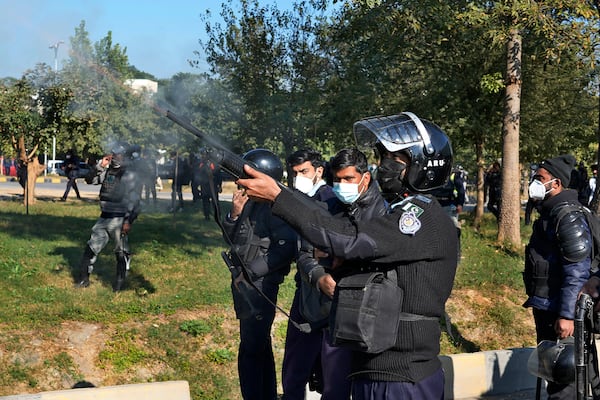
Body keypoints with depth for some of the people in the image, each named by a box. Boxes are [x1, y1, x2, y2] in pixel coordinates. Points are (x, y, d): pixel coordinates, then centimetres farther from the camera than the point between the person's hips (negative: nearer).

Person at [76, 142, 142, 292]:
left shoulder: (130, 176, -7)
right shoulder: (107, 172, 10)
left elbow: (134, 201, -10)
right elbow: (90, 180, 8)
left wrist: (129, 221, -17)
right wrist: (100, 166, -5)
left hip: (119, 220, -6)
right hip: (104, 218, 6)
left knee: (121, 252, 2)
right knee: (91, 248, 7)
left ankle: (119, 283, 14)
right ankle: (83, 279, 16)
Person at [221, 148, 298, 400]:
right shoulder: (249, 202, 9)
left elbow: (287, 247, -25)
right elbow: (230, 239, 12)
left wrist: (252, 268, -20)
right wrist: (234, 215, -7)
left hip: (259, 288, -9)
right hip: (245, 285, 9)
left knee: (250, 353, -7)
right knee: (261, 348, 20)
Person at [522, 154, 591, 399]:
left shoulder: (568, 216, -19)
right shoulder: (548, 213, 12)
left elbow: (577, 272, -23)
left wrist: (567, 315, -25)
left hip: (559, 313, -10)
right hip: (545, 306, 10)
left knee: (561, 378, -4)